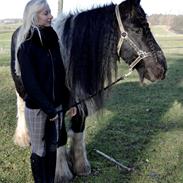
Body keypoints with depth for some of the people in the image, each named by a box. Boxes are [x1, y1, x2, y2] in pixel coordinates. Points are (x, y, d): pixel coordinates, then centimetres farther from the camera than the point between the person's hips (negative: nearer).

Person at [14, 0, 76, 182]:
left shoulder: (52, 41, 3)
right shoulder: (27, 47, -16)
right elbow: (30, 83, -19)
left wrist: (68, 101, 8)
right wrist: (48, 109, -18)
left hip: (55, 104, 6)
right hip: (37, 107, -6)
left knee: (52, 147, 16)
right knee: (39, 150, 9)